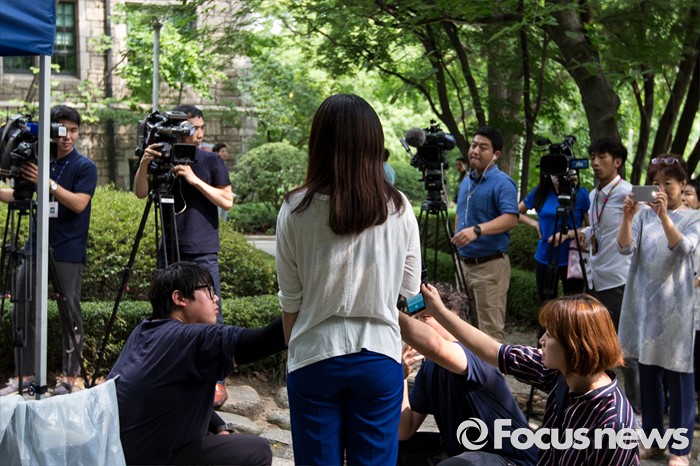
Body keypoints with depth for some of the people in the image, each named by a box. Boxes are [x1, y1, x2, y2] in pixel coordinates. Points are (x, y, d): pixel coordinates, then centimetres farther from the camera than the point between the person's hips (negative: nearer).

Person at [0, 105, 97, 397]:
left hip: (67, 253, -5)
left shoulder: (84, 167, -3)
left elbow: (79, 203, -16)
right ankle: (25, 375, 14)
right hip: (35, 248, 5)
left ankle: (69, 377, 8)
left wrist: (47, 183, -23)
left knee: (69, 314, 0)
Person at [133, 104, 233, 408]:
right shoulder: (162, 160, 6)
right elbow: (141, 193, -4)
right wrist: (144, 163, -20)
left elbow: (227, 201, -5)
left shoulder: (211, 162, 0)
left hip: (203, 252, -3)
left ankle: (216, 381, 4)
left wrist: (195, 180, -15)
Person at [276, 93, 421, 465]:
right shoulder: (398, 209, -5)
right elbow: (409, 291, 4)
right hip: (379, 356, 1)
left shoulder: (296, 210, -8)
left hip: (314, 356, -1)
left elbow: (290, 299, -1)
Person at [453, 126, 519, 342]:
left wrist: (477, 230, -37)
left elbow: (511, 218, -26)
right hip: (464, 263, 8)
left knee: (490, 328, -7)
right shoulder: (467, 181, 14)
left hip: (490, 265, -8)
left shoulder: (502, 183, -12)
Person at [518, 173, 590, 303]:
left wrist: (568, 234, -19)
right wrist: (535, 223, 1)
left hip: (571, 260, -3)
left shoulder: (580, 194, -6)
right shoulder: (539, 192, 3)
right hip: (545, 259, 3)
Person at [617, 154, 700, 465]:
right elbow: (625, 248, -7)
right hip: (644, 302, 3)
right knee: (648, 372, 10)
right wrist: (627, 218, -24)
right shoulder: (644, 214, 6)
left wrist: (664, 216, -33)